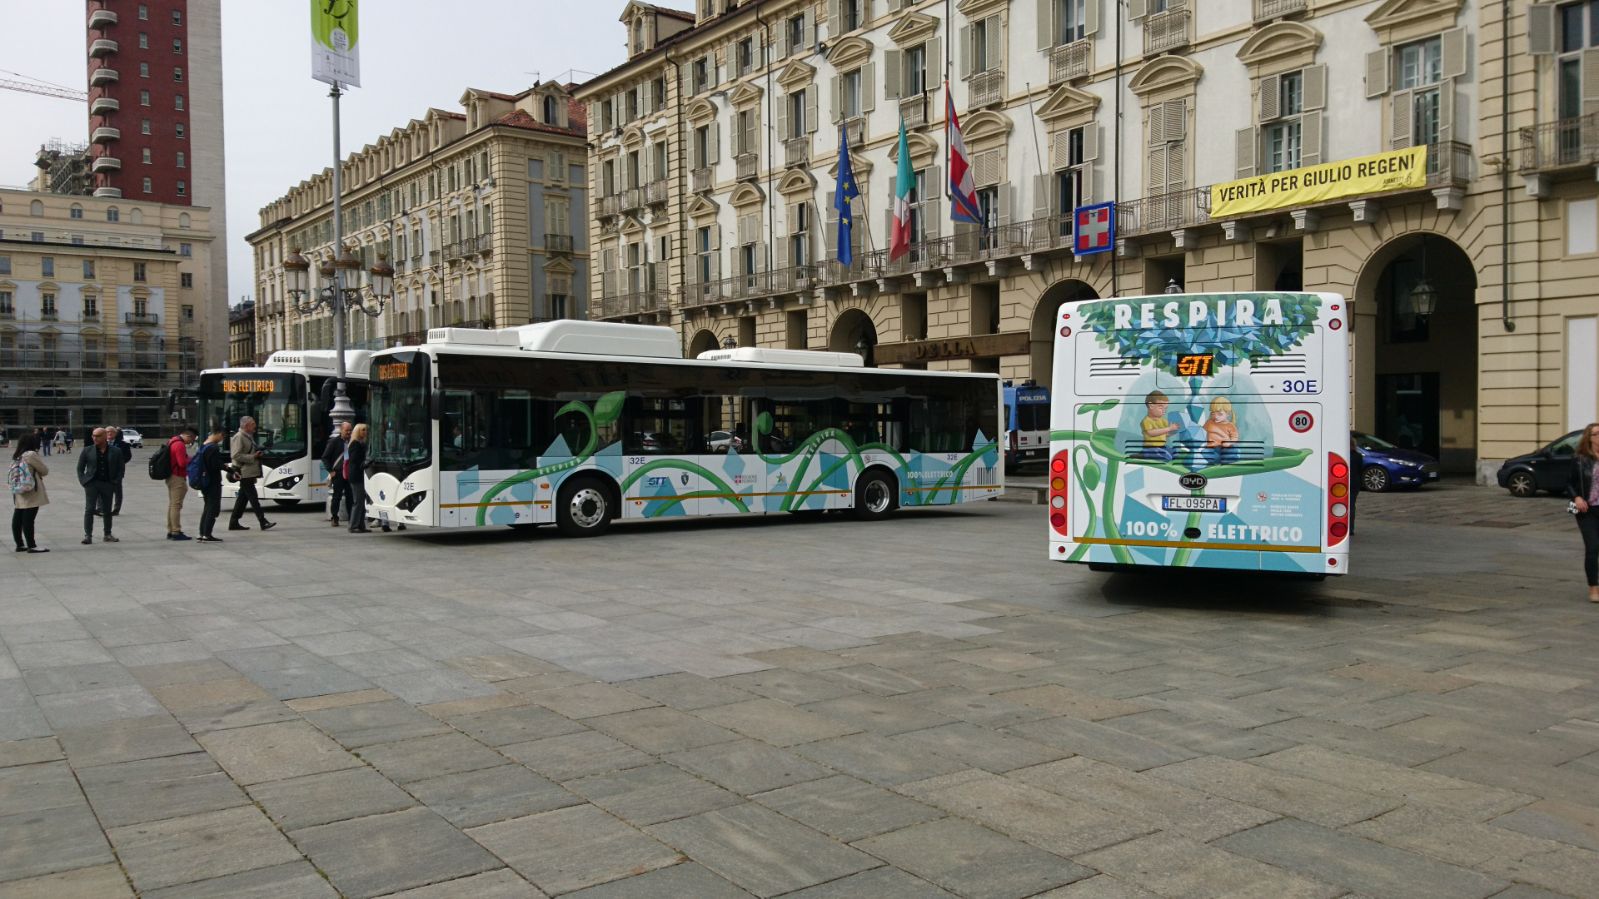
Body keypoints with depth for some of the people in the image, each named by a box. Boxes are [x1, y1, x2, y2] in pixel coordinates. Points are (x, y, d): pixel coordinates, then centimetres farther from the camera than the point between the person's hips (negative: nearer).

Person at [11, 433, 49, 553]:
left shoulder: (16, 456, 11)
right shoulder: (31, 455, -12)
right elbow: (45, 470, -8)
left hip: (19, 494, 8)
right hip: (31, 493, -8)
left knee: (17, 519, 10)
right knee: (28, 520, -6)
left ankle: (20, 544, 18)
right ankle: (31, 546, -4)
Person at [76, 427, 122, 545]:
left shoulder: (116, 451, 3)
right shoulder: (87, 450, 3)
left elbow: (120, 469, 7)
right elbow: (80, 468, 7)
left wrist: (116, 482, -3)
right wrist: (83, 481, -4)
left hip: (108, 484, 1)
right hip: (92, 483, -1)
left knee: (107, 511, 8)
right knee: (89, 510, -5)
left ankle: (108, 535, 16)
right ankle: (88, 535, -3)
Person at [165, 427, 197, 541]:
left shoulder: (173, 441, 15)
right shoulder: (180, 445, -17)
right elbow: (182, 463, -23)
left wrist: (189, 459, 9)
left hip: (171, 477, 11)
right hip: (178, 478, -11)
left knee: (172, 504, 14)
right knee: (176, 505, -9)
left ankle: (170, 531, 19)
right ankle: (176, 532, -10)